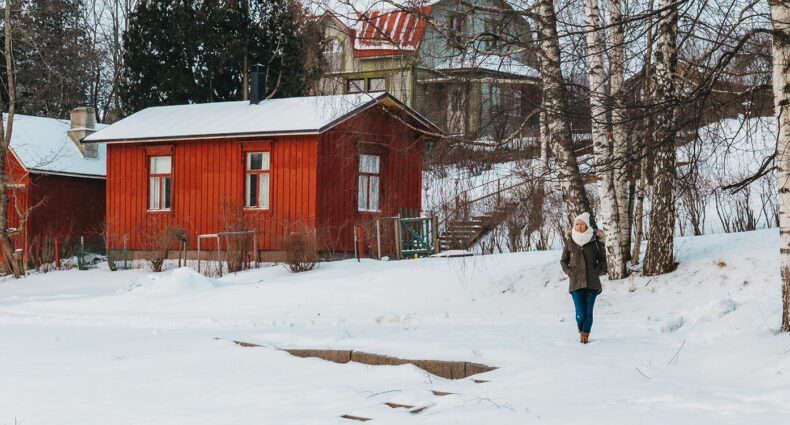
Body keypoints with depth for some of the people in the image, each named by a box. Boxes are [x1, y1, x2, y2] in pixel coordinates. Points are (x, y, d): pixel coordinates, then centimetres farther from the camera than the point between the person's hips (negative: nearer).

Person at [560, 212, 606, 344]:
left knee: (588, 312, -1)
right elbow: (563, 261, 14)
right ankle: (581, 331, 22)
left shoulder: (595, 241, 1)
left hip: (592, 282, 0)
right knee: (580, 313, -6)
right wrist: (570, 273, 0)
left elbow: (602, 258, 12)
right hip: (576, 283, 0)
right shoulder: (570, 241, 4)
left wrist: (597, 271, -1)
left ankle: (586, 334, 18)